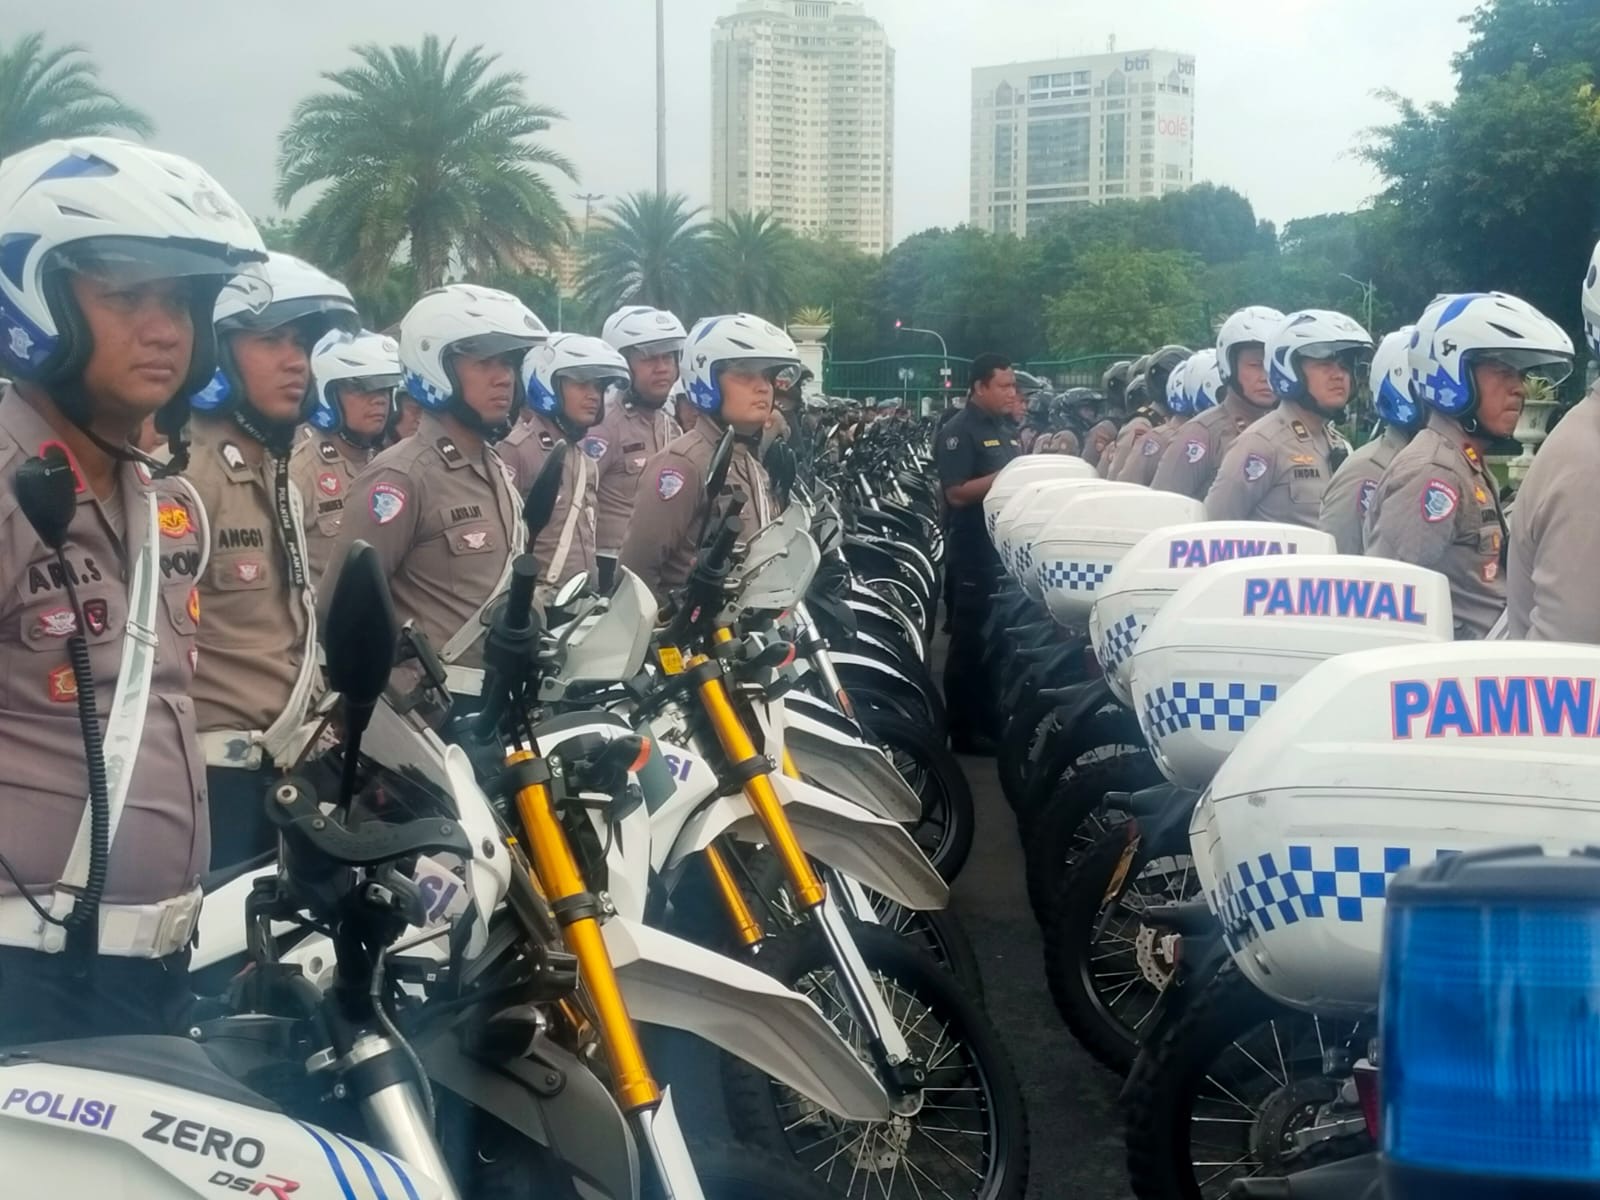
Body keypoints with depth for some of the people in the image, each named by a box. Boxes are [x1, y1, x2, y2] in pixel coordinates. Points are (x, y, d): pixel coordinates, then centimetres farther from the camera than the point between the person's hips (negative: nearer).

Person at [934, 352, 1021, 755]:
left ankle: (992, 721, 22)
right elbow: (957, 493, -18)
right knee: (971, 642, -4)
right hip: (974, 553, -9)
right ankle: (964, 730, 2)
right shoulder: (959, 432, -10)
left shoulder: (1006, 431, 16)